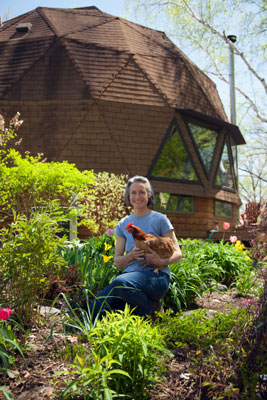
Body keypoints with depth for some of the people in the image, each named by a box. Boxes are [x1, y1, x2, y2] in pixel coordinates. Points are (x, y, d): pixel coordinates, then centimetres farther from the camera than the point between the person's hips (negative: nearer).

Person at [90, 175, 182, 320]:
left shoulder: (159, 219, 4)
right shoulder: (123, 224, 16)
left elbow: (177, 253, 3)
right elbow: (117, 261, 15)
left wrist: (161, 261, -19)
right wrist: (131, 255, -8)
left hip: (156, 275, -3)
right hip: (130, 273, 4)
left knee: (120, 283, -37)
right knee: (95, 310, -21)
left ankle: (150, 312, -10)